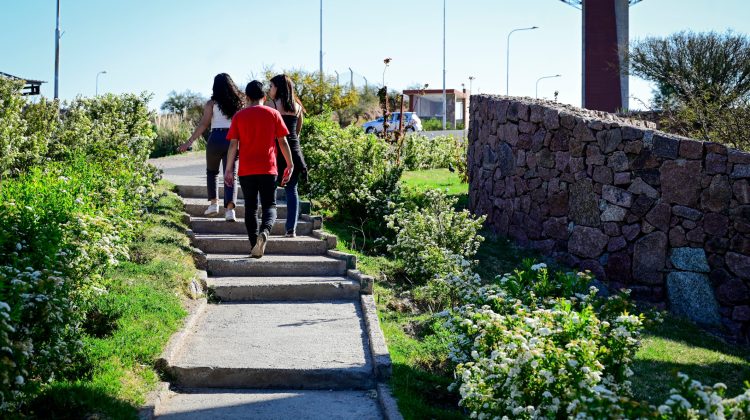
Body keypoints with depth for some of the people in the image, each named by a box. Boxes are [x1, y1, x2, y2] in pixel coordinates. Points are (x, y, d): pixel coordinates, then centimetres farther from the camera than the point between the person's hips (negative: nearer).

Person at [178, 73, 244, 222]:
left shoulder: (212, 103, 0)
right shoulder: (239, 102, 9)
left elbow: (203, 124, -7)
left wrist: (189, 142, -6)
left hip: (216, 139, -2)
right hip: (232, 141, 2)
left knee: (212, 171, 20)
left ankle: (214, 203, 11)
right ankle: (230, 209, -16)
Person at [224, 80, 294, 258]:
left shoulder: (239, 116, 3)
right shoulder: (273, 114, 3)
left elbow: (233, 145, 0)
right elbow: (283, 142, 1)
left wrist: (229, 170, 5)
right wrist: (290, 165, 8)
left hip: (246, 170, 1)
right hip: (268, 169, -1)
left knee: (250, 207, 9)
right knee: (270, 205, 4)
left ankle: (254, 246, 5)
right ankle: (265, 231, -26)